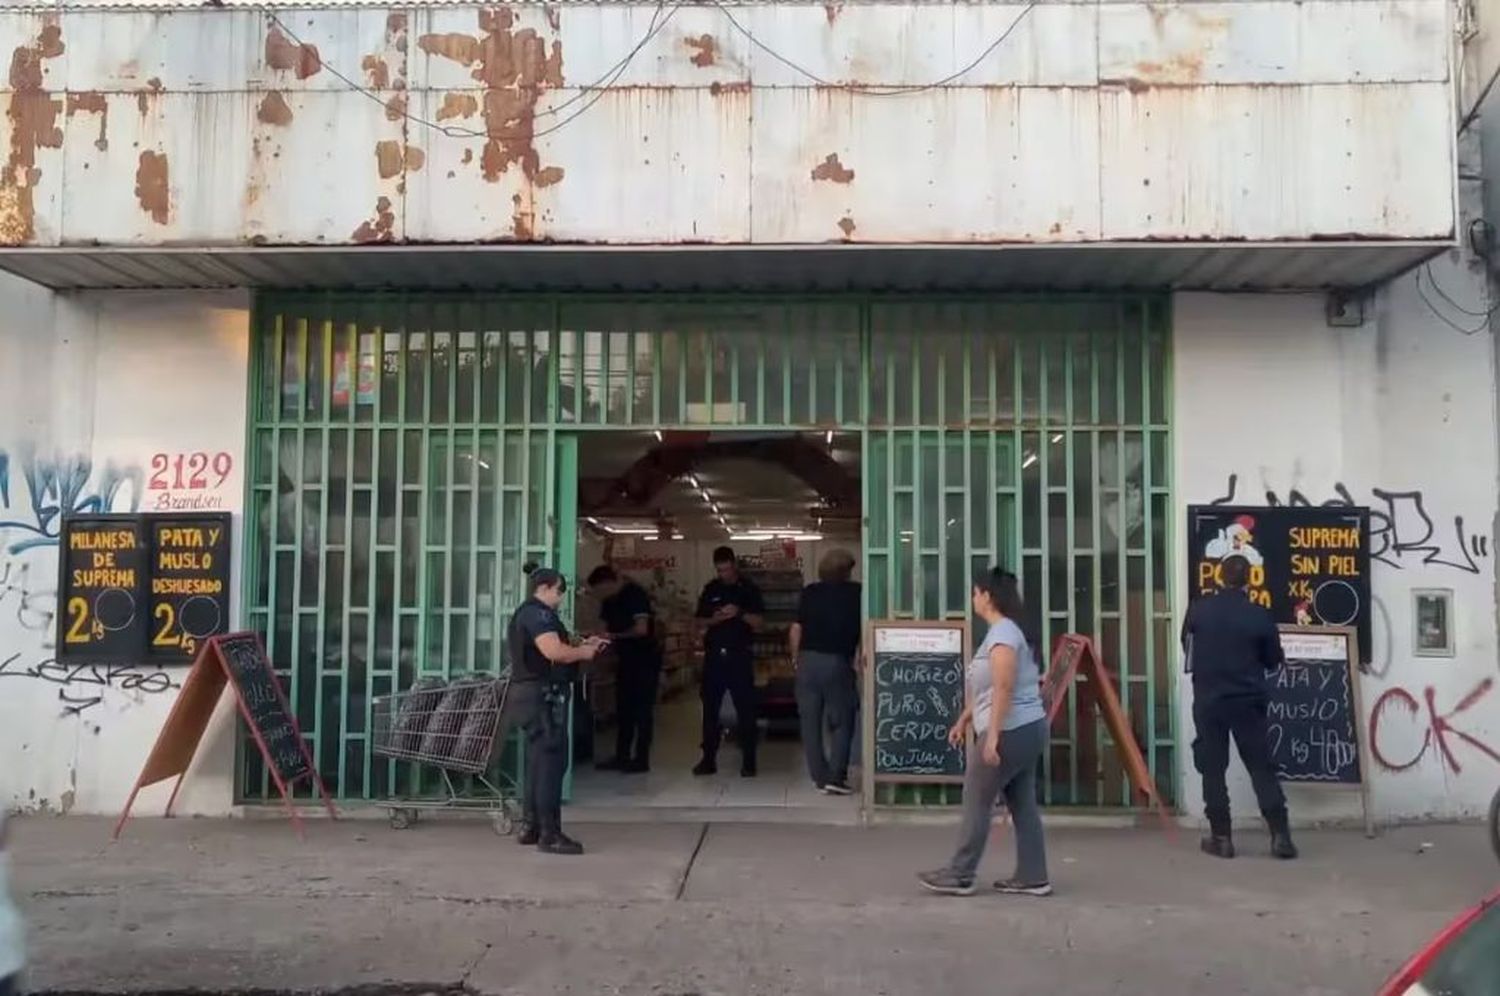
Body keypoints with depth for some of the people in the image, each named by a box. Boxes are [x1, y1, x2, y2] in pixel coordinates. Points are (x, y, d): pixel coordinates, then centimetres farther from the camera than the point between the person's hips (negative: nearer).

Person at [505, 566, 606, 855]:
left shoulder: (526, 614, 20)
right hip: (543, 696, -11)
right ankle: (550, 834, -8)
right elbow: (554, 651, -27)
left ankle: (531, 826, 20)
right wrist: (583, 652, -11)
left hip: (531, 694, 11)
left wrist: (582, 646, 11)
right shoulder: (538, 614, -14)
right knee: (551, 762, -9)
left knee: (538, 761, 15)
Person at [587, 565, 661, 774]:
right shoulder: (609, 600, 8)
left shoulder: (635, 594, -17)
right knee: (623, 709, 10)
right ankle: (622, 757, 17)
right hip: (626, 660, 9)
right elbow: (606, 627, 12)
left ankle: (642, 759, 2)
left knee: (642, 709, -3)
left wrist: (615, 636, -13)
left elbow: (642, 629, -23)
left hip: (645, 659, -8)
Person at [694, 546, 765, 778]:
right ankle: (708, 759, 12)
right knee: (710, 708, 5)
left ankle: (748, 761, 5)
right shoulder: (711, 589, 9)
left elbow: (759, 622, -2)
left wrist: (740, 613, -19)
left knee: (745, 709, -1)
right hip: (714, 654, 3)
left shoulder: (749, 588, 2)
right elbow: (700, 622, 10)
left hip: (740, 655, -3)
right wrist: (714, 619, -10)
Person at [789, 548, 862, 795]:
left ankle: (819, 777, 13)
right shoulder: (855, 593, 2)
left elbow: (796, 630, 4)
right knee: (841, 722, 7)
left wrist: (797, 659, 14)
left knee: (810, 721, 10)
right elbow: (863, 632, -2)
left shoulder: (809, 592, 7)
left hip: (808, 660, 3)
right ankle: (835, 776, -1)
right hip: (837, 661, -3)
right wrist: (859, 657, 10)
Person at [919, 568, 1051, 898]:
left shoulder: (1002, 633, -16)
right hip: (1027, 729, 10)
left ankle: (960, 876, 7)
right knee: (1023, 806, 11)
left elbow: (1004, 689, -24)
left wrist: (992, 736, -26)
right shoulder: (1003, 631, 17)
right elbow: (985, 690, 23)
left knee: (977, 803, -1)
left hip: (1010, 732, -10)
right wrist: (963, 721, 26)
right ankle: (1032, 877, 14)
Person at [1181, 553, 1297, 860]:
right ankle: (1280, 834, 5)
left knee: (1212, 769, 6)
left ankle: (1221, 837, 7)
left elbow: (1187, 647, 10)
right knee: (1261, 767, 7)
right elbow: (1273, 661, 4)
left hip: (1208, 700, 0)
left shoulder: (1198, 610, -6)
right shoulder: (1260, 616, -7)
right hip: (1248, 701, 0)